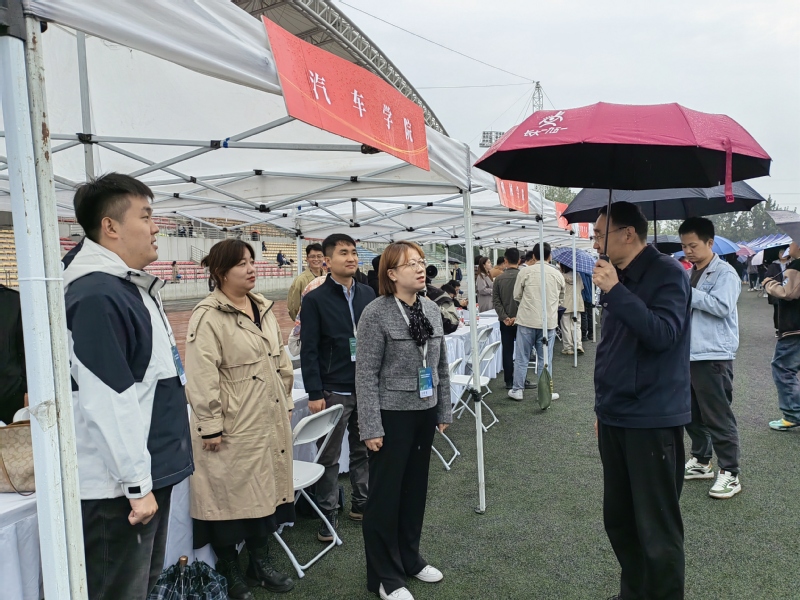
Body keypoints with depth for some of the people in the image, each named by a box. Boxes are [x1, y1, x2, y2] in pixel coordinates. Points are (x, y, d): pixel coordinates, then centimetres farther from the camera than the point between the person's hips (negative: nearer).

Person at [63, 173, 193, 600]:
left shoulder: (133, 287, 11)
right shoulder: (95, 296, -21)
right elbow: (106, 402, -25)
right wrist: (136, 484, -20)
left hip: (151, 472, 10)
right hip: (118, 487, -10)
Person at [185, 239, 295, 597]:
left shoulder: (263, 307, 10)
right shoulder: (208, 316, -14)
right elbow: (201, 376, -17)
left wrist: (286, 402, 16)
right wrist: (210, 426, -17)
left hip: (269, 420, 7)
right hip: (235, 426, -7)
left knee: (265, 489, 16)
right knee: (231, 496, 6)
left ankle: (260, 564, 33)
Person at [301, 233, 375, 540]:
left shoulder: (368, 294, 7)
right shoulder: (315, 299, -6)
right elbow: (309, 350, -8)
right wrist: (314, 394, -11)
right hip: (334, 391, -4)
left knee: (364, 449, 15)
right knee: (329, 457, 7)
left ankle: (360, 502, 31)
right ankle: (328, 514, 21)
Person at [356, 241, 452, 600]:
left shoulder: (432, 310, 5)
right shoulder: (376, 314, -14)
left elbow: (441, 365, 12)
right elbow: (366, 374, -15)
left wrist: (444, 411, 12)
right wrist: (371, 427, -16)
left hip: (424, 413, 6)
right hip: (392, 415, -6)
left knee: (415, 489, 17)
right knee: (385, 494, 6)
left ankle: (409, 559, 36)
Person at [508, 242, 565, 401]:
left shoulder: (525, 273, -6)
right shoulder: (557, 275, 2)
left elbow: (516, 296, 3)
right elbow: (561, 298, 16)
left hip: (527, 320, -1)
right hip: (549, 321, 2)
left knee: (521, 358, 8)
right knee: (545, 359, 10)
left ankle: (517, 390, 14)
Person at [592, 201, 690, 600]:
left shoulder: (668, 273, -10)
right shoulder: (620, 278, 13)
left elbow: (662, 334, -25)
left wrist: (615, 291, -25)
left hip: (653, 421, -8)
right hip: (616, 419, 8)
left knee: (657, 532, 1)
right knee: (618, 520, 16)